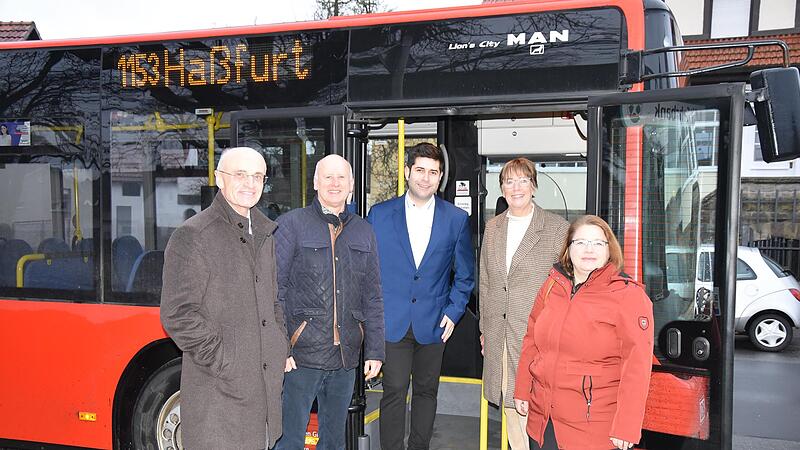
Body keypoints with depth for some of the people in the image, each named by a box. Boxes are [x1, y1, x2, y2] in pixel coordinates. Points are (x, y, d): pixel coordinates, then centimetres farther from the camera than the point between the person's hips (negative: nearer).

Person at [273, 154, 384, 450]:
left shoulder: (363, 232, 11)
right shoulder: (291, 224, -3)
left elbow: (372, 298, 12)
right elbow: (275, 291, -6)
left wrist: (375, 351, 7)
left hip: (345, 359, 4)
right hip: (300, 356, -4)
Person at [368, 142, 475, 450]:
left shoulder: (457, 219, 2)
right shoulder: (380, 214, 0)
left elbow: (465, 274, 9)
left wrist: (453, 312, 1)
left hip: (434, 322, 2)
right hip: (391, 321, -1)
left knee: (426, 391, 12)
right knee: (393, 393, 0)